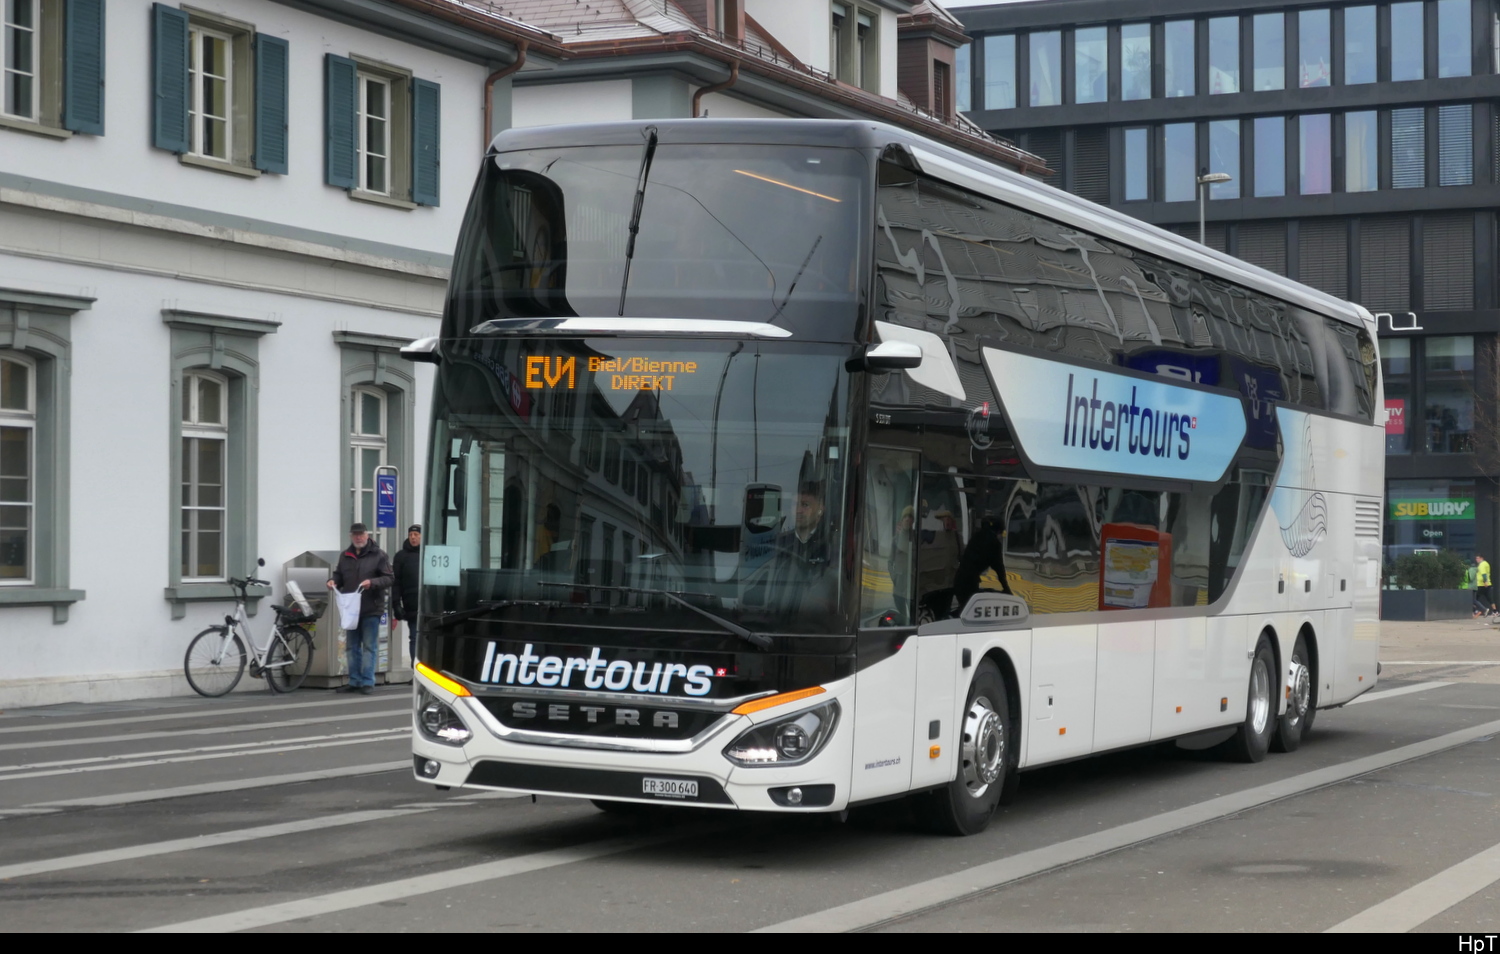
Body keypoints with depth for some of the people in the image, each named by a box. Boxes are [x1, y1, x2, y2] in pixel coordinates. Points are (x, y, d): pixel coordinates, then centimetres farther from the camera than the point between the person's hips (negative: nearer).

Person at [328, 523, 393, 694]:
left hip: (371, 609, -5)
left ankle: (367, 682, 3)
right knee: (352, 647, 10)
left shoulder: (378, 555, -4)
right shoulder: (345, 556, 12)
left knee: (369, 646, -1)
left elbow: (389, 579, -7)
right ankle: (354, 681, 17)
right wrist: (334, 582, -2)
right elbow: (339, 575, 20)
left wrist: (372, 582, -23)